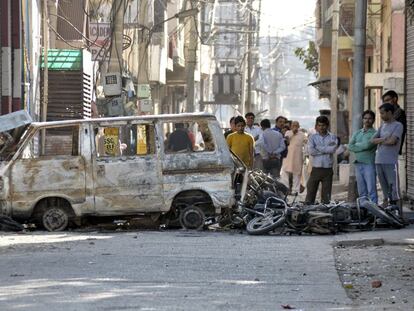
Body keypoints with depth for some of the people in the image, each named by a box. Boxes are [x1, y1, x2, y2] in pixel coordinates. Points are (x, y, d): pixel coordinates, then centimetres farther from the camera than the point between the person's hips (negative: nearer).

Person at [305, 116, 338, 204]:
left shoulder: (332, 137, 8)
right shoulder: (313, 137, 7)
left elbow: (333, 149, -11)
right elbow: (310, 150, -9)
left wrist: (319, 148, -7)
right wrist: (326, 150, -7)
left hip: (328, 169, 0)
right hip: (316, 169, 0)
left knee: (326, 195, 3)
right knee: (311, 191, -3)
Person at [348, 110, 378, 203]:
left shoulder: (374, 133, -1)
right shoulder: (357, 133, 16)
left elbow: (368, 144, -16)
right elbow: (350, 147, 4)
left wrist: (357, 145, -1)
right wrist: (363, 147, -7)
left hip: (369, 164, -6)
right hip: (358, 164, 6)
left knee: (371, 191, -8)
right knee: (361, 192, 9)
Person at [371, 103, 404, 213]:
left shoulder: (398, 126, -1)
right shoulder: (382, 126, 19)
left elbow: (392, 141, -14)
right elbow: (373, 140, 9)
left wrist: (380, 141, 2)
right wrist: (384, 139, -6)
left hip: (390, 162, -6)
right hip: (379, 161, 6)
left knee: (393, 188, -9)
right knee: (384, 187, 8)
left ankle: (398, 211, -9)